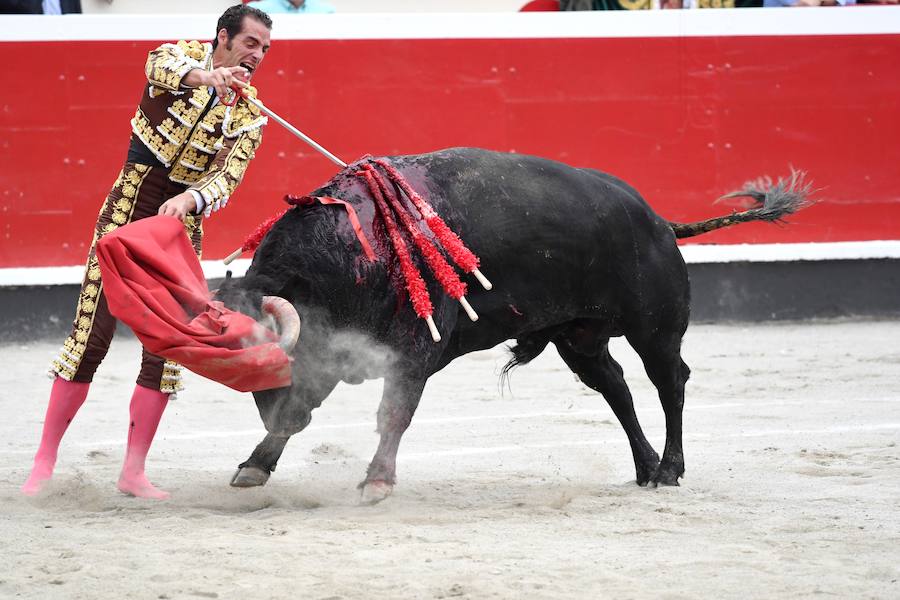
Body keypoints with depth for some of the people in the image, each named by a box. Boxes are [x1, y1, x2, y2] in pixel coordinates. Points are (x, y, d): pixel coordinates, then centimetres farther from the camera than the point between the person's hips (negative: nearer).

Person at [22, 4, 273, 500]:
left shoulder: (249, 115, 5)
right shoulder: (182, 55, -2)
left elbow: (227, 178, -7)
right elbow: (161, 67, -27)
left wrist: (190, 200, -28)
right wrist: (203, 75, -49)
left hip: (183, 220, 3)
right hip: (129, 204, -3)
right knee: (90, 335, -7)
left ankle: (133, 472, 8)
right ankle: (44, 464, 0)